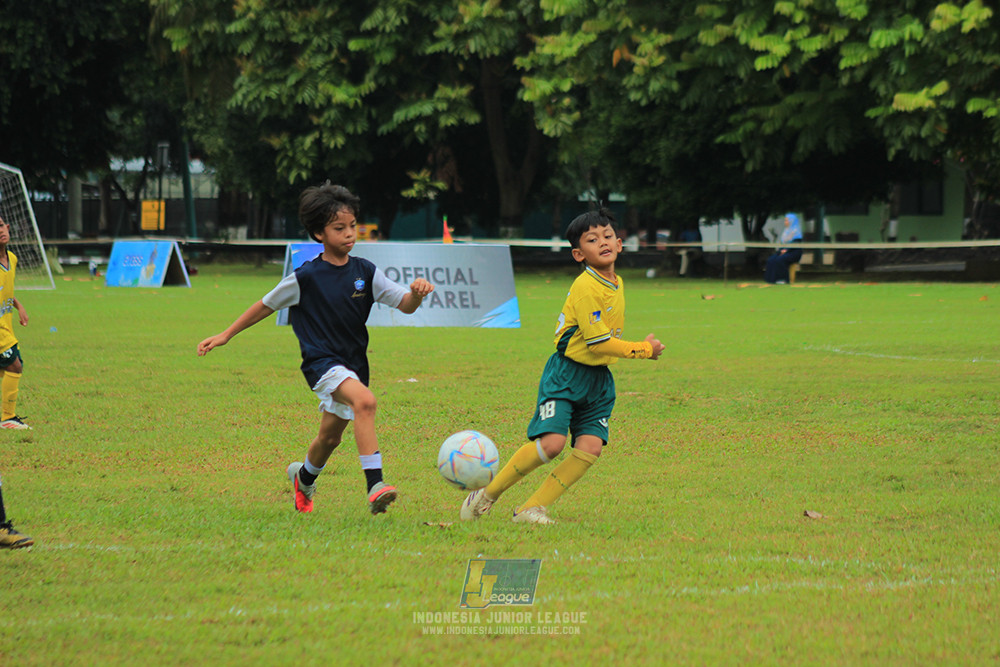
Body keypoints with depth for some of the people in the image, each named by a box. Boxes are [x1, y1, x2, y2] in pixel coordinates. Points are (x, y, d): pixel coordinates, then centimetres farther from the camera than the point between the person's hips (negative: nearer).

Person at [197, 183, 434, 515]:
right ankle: (375, 486, -38)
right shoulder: (305, 278, -10)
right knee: (365, 400, -32)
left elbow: (405, 305, -1)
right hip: (321, 362, -6)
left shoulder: (365, 273, 0)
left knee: (330, 437, 19)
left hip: (352, 366, 6)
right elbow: (266, 305, 3)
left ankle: (304, 477, 52)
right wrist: (226, 335, 6)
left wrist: (416, 293, -25)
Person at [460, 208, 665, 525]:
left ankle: (532, 508, -5)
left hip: (599, 379, 8)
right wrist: (644, 350, -12)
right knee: (551, 442, -21)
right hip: (566, 375, -8)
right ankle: (487, 494, -3)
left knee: (590, 447, -10)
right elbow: (599, 343, -20)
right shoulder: (586, 288, -18)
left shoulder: (617, 284, 11)